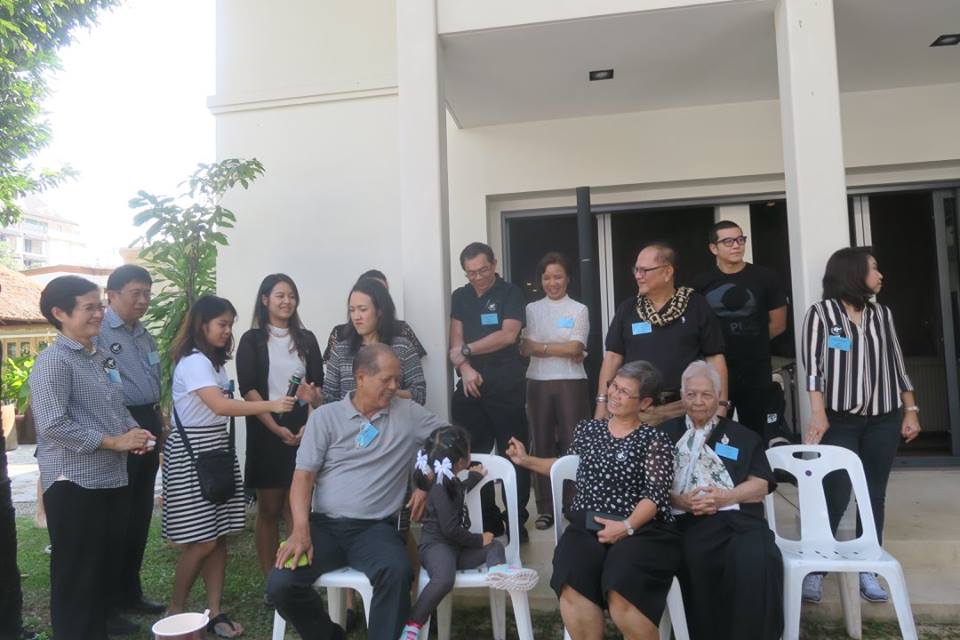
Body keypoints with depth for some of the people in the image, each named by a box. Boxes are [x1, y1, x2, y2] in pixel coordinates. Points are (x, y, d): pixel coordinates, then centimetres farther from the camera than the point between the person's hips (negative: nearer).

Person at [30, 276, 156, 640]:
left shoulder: (103, 357, 12)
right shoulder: (53, 361, -13)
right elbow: (52, 425, -22)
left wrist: (133, 432, 2)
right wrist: (113, 442, -18)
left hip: (113, 479, 8)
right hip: (74, 484, -8)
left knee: (109, 560, 19)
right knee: (76, 572, 5)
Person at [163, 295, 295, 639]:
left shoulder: (215, 362, 15)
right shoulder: (193, 362, -15)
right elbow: (220, 406, -29)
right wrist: (271, 405, -33)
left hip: (218, 448, 9)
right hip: (192, 453, -9)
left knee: (219, 537, 8)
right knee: (201, 541, -4)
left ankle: (214, 612, 15)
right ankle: (175, 611, 15)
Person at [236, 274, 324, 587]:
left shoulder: (306, 339, 11)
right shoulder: (252, 340, 3)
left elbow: (318, 385, 8)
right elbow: (248, 389, -5)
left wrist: (311, 422, -8)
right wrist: (277, 428, -14)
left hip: (302, 430, 2)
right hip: (266, 432, -2)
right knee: (268, 509, 4)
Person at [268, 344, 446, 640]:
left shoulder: (408, 412, 6)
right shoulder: (325, 416, 5)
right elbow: (303, 475, 0)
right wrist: (301, 529, -14)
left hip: (376, 527, -1)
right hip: (324, 524, 2)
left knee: (397, 573, -33)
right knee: (280, 583, -19)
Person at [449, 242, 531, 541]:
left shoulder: (510, 293, 0)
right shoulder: (460, 297, 14)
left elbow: (508, 335, -12)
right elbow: (456, 341, 7)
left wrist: (467, 351, -5)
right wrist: (465, 369, -11)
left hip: (506, 386, -4)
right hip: (470, 386, 4)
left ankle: (517, 521, 10)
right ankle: (486, 521, 20)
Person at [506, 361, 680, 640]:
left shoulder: (655, 440, 4)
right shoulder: (587, 429, 18)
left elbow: (656, 494, -5)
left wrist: (626, 526, -19)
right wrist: (527, 461, 26)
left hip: (639, 530, -3)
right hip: (586, 527, 3)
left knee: (621, 592, -32)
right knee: (573, 588, -30)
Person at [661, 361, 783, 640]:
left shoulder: (743, 436, 23)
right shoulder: (666, 433, 21)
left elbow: (761, 486, 11)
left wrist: (723, 498, -7)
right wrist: (679, 500, -9)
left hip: (737, 518, 1)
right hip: (686, 522, 0)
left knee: (758, 562, -31)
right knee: (696, 560, -33)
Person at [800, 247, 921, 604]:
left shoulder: (882, 314, 12)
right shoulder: (821, 313, -3)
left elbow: (896, 364, 14)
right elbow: (813, 366, -10)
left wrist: (910, 409, 11)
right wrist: (818, 413, -19)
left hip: (884, 420, 5)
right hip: (840, 420, -5)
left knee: (874, 496, 7)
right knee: (835, 495, -8)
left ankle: (866, 569, 17)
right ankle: (814, 570, 2)